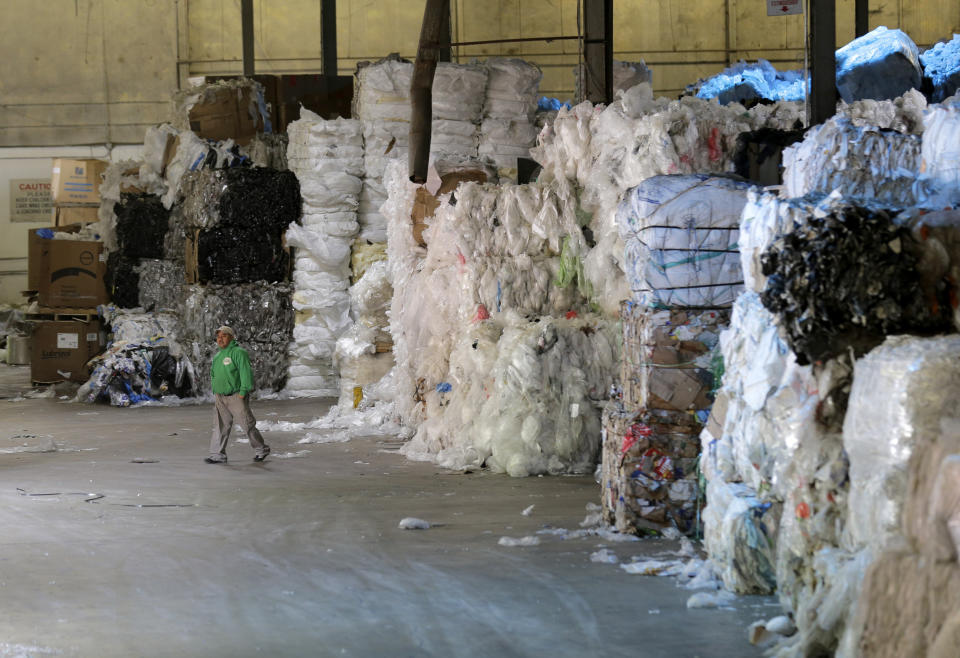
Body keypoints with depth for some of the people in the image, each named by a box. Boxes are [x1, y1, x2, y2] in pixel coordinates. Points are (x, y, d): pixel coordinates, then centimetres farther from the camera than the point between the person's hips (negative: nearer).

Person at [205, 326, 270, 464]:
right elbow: (214, 375, 23)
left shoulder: (238, 353, -11)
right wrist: (215, 393, 14)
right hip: (220, 398, 7)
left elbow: (246, 373, -17)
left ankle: (261, 449, 16)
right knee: (220, 426, 1)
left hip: (236, 397, -7)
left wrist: (243, 392, -22)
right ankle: (218, 455, 0)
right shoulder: (217, 356, 15)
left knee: (247, 424, 1)